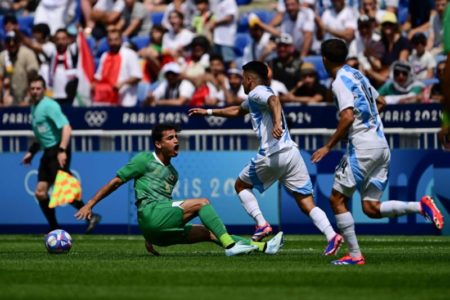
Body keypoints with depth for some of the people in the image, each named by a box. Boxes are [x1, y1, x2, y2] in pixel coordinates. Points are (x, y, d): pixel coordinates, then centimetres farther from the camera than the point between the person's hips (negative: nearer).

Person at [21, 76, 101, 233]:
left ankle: (90, 216, -11)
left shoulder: (49, 105, -12)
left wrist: (62, 150, -32)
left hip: (58, 152, -9)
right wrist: (31, 152, 27)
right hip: (48, 153, 9)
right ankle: (55, 229, 10)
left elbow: (66, 128, -22)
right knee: (40, 192, 4)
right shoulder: (34, 107, 16)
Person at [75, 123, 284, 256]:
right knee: (202, 203, -18)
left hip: (163, 231, 7)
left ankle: (262, 247, -13)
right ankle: (229, 245, -28)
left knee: (209, 232, -4)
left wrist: (150, 236, 29)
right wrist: (89, 205, 0)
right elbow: (115, 182, 4)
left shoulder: (172, 173, 26)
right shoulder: (145, 160, 4)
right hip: (150, 213, -7)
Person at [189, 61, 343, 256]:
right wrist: (208, 112, 52)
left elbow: (274, 100, -23)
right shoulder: (254, 98, 29)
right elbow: (237, 111, 47)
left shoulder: (257, 92, 1)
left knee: (241, 185, 17)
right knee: (307, 204, 0)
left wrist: (277, 122, -40)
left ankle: (262, 224, 1)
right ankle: (331, 235, -22)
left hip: (272, 155, -8)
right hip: (292, 153, 8)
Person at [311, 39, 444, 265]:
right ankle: (421, 206, -10)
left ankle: (355, 255, -2)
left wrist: (328, 147, -13)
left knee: (338, 200, 2)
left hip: (362, 146, -8)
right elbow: (381, 102, 32)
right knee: (371, 208, 7)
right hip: (382, 146, 8)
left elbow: (347, 117, -20)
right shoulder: (357, 76, 18)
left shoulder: (340, 81, -9)